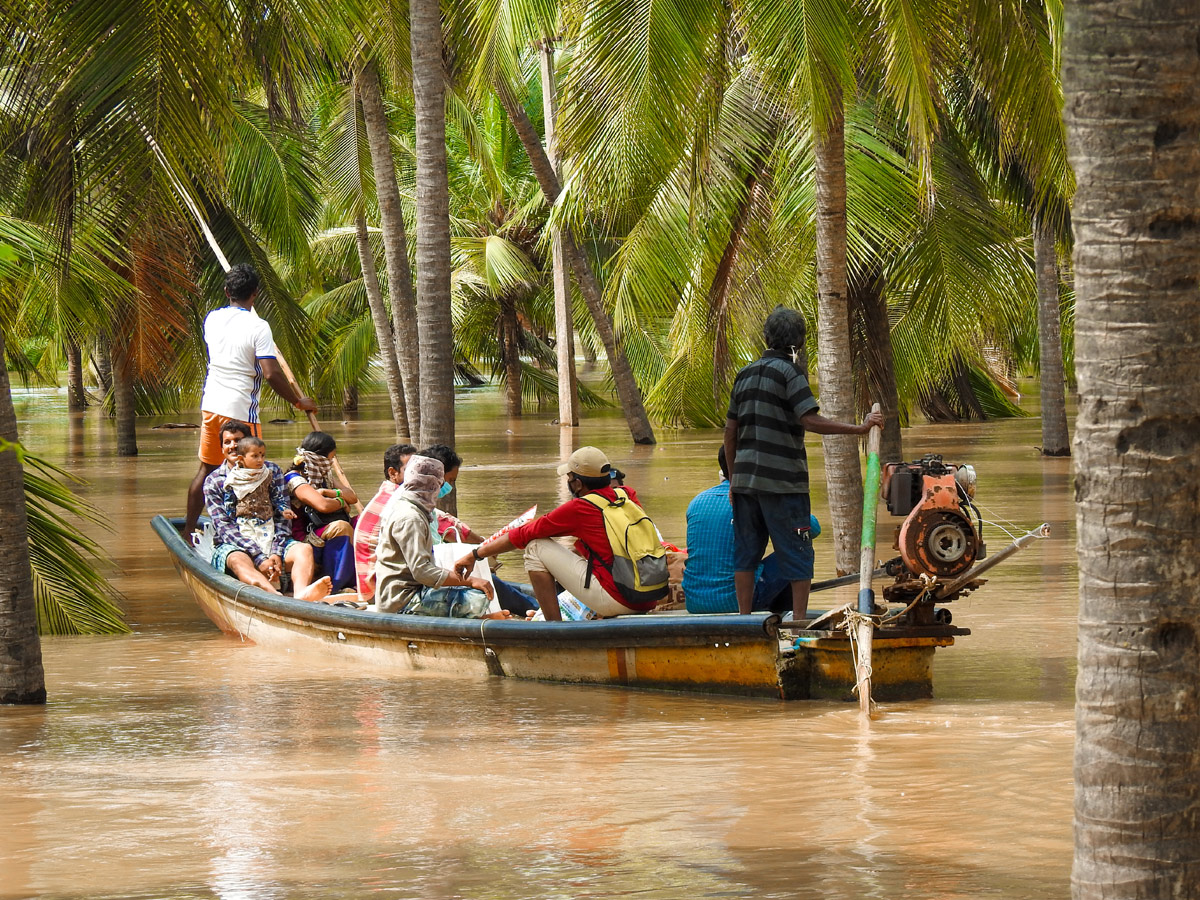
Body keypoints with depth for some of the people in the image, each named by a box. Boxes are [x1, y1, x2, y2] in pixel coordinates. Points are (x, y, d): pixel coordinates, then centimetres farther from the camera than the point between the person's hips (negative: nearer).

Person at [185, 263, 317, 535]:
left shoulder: (212, 319, 5)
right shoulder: (258, 327, -14)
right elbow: (271, 373, -19)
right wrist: (298, 401, -7)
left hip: (210, 405, 6)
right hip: (240, 410, -6)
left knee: (206, 469, 16)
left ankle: (187, 531, 20)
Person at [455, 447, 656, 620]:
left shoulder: (579, 508, -7)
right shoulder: (627, 495, 11)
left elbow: (522, 536, 1)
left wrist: (475, 555, 11)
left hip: (615, 599, -7)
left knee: (536, 548, 2)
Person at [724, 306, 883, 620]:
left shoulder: (745, 374, 12)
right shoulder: (790, 372, -8)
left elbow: (730, 432, 15)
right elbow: (810, 420, -20)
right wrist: (859, 428, -19)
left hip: (745, 477, 6)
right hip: (782, 481, -6)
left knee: (746, 552, 10)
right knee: (797, 555, 0)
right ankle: (799, 618, -2)